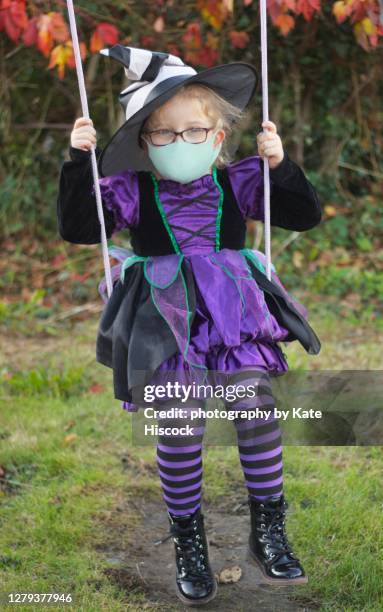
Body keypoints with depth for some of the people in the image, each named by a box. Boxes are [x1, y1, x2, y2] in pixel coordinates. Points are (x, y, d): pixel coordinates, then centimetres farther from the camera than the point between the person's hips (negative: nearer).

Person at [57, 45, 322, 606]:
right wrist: (80, 161, -8)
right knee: (178, 426, -8)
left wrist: (280, 163, -6)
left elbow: (305, 216, 8)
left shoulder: (237, 182, 9)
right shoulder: (131, 191, 6)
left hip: (234, 312, 1)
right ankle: (187, 539, 12)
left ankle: (268, 530, 5)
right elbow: (76, 228, 0)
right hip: (166, 320, -1)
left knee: (256, 409, -12)